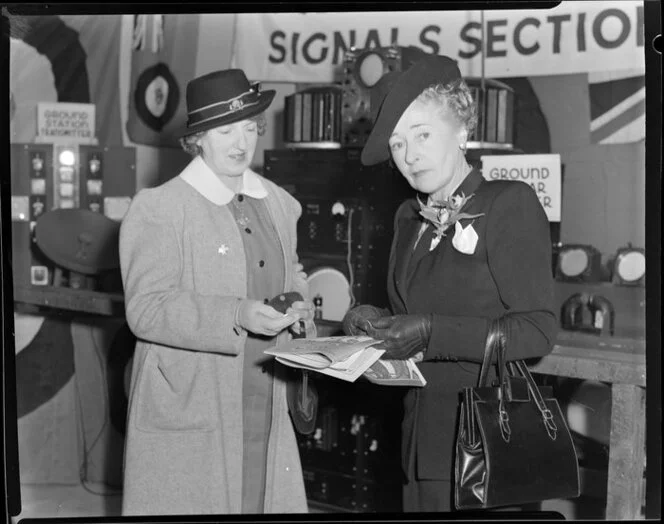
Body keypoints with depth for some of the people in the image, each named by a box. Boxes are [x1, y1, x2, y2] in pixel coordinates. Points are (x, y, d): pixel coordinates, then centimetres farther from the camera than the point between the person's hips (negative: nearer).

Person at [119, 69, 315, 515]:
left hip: (267, 413, 5)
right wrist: (237, 316, -25)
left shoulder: (279, 204, 13)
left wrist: (298, 308, 0)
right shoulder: (157, 208, -7)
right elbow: (145, 310, -14)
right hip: (188, 419, -5)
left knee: (269, 502, 6)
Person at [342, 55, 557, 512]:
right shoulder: (409, 218, 13)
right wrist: (375, 322, 0)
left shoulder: (511, 203, -7)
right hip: (424, 436, 6)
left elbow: (537, 331, -13)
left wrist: (431, 333, -19)